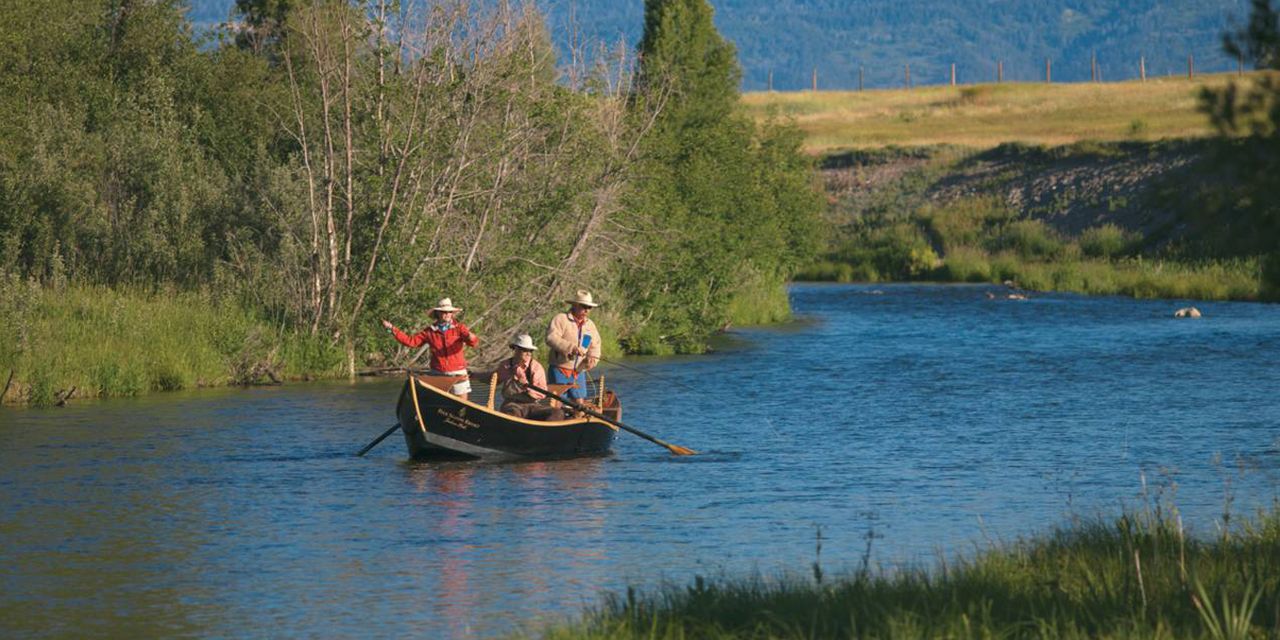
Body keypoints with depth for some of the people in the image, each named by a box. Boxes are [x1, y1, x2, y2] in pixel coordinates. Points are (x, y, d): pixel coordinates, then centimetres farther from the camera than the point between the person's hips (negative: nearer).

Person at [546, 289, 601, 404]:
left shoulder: (590, 325, 14)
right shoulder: (560, 319, -8)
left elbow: (595, 346, 13)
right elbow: (551, 338, -22)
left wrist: (593, 358, -10)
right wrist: (571, 347, -32)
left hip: (579, 372, 6)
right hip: (560, 370, -6)